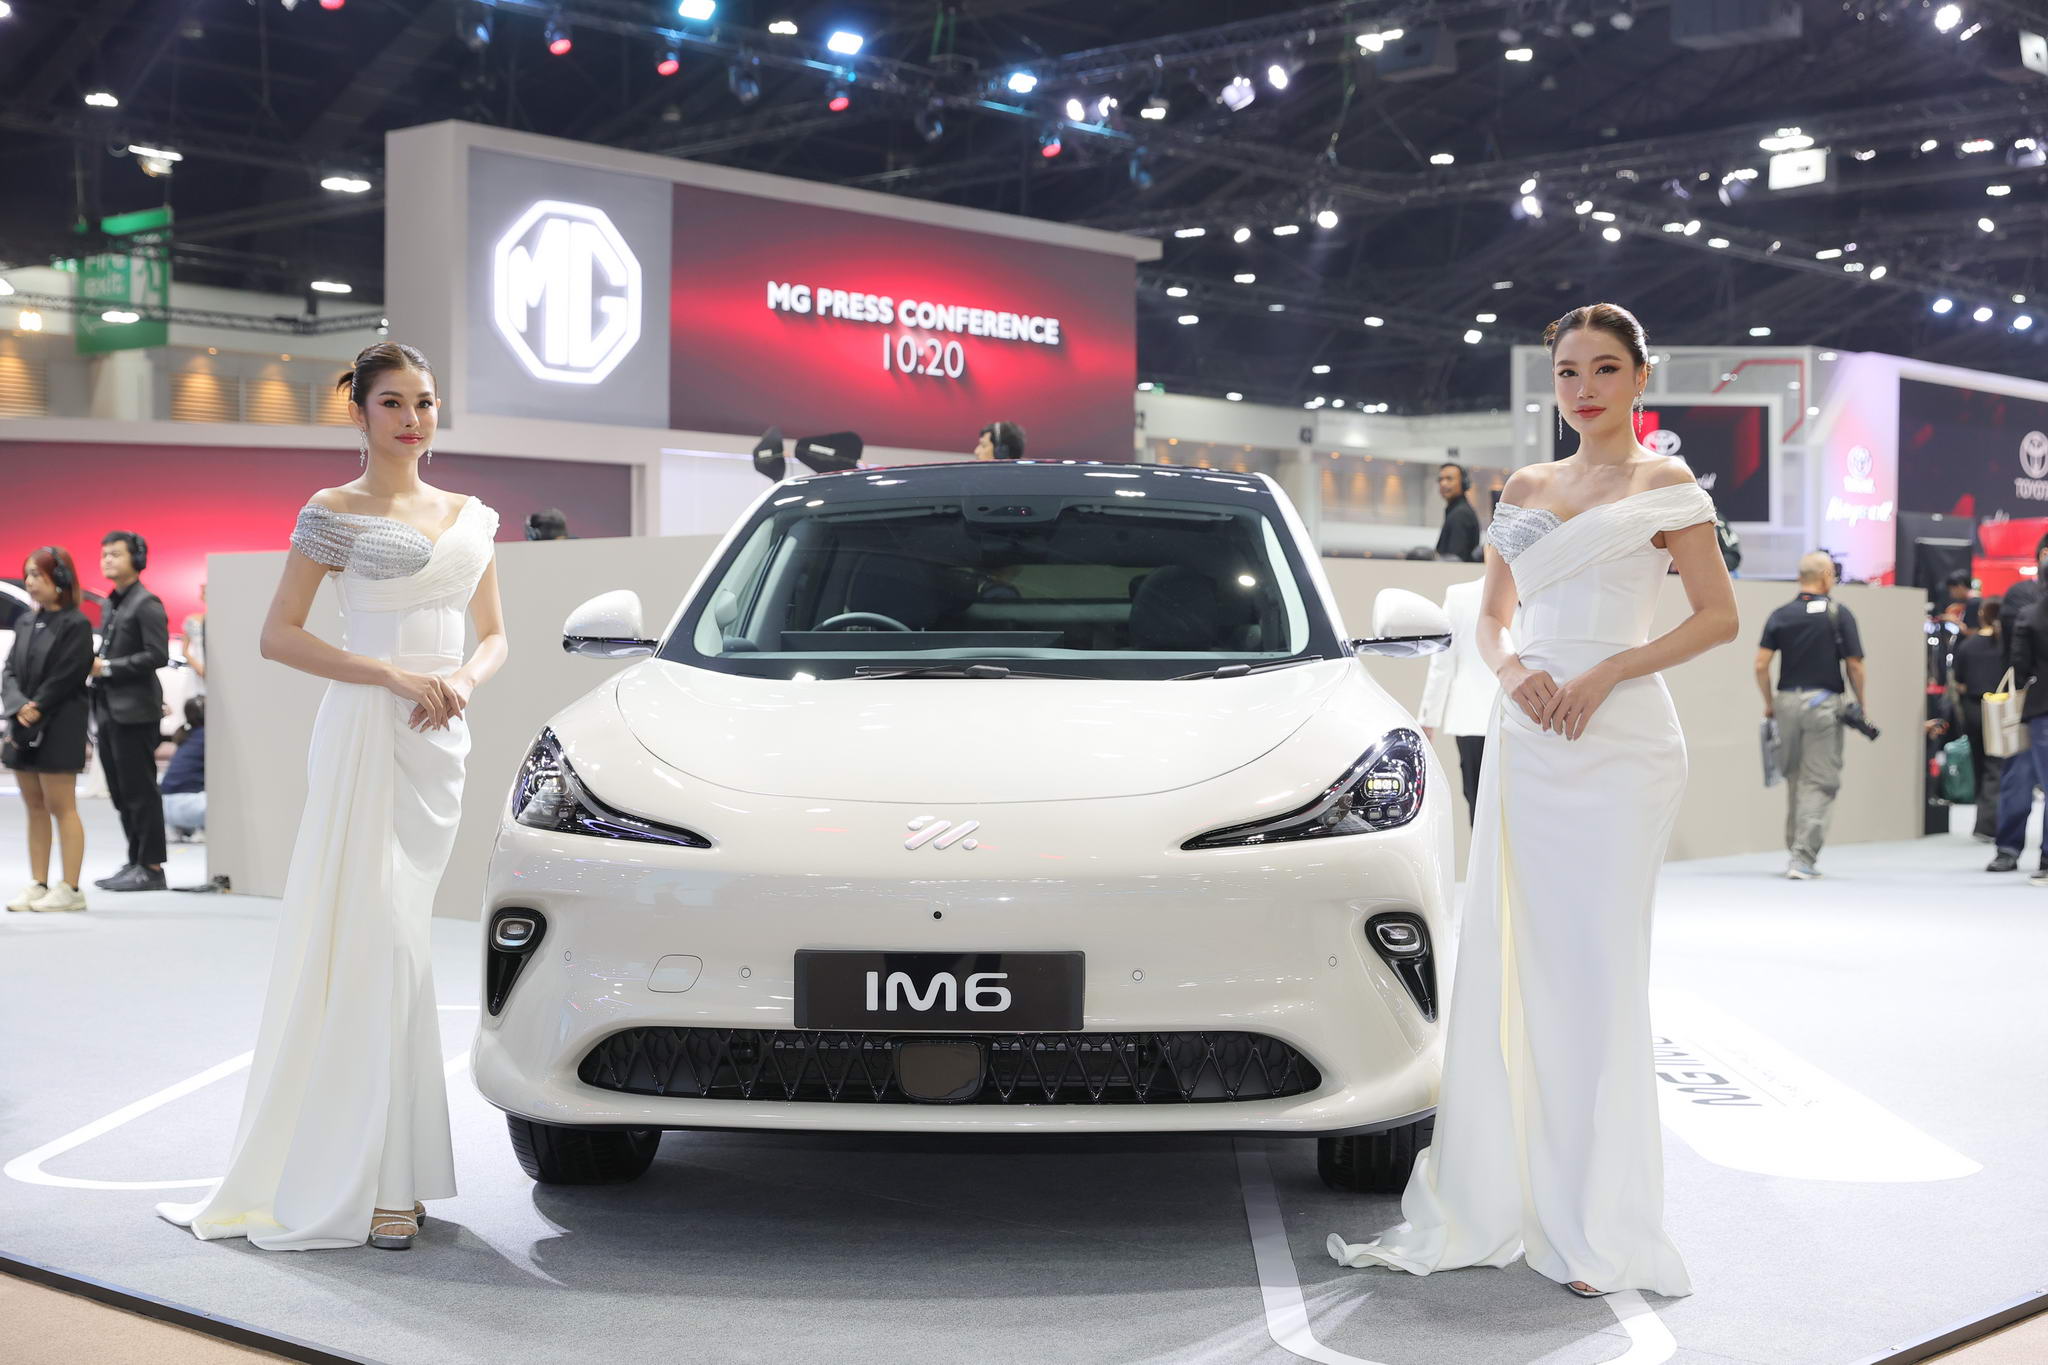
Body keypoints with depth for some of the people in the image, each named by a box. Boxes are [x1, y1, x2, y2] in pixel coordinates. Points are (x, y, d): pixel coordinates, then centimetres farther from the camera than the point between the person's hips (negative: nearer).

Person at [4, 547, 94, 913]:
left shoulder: (75, 625, -7)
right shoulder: (25, 624, 13)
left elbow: (65, 678, -14)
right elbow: (9, 672, 7)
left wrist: (36, 709, -14)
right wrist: (20, 708, -10)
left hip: (59, 728, -7)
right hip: (23, 729, 7)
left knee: (61, 807, -5)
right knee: (34, 808, 10)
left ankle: (70, 889, -1)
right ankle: (38, 885, 15)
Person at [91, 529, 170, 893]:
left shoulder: (146, 604, -9)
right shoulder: (111, 604, 18)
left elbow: (157, 655, -17)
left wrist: (108, 668, -16)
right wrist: (94, 665, 4)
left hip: (135, 711, -9)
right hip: (108, 711, 9)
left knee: (140, 791, -5)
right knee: (121, 793, 12)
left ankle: (150, 867, -1)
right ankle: (136, 862, 19)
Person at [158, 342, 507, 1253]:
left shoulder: (470, 517, 14)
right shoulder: (335, 514, -2)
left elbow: (493, 634, 18)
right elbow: (278, 635, -6)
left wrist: (463, 679, -5)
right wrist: (395, 675, -15)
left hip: (439, 745, 5)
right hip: (363, 735, -5)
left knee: (388, 944, 10)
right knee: (380, 944, -10)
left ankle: (381, 1166, 18)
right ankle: (379, 1183, -6)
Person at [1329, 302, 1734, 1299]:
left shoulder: (1665, 485, 3)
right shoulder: (1524, 489, 17)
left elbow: (1717, 617, -2)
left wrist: (1604, 674, -13)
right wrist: (1514, 671, -3)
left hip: (1619, 742, -5)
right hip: (1525, 742, 5)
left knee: (1597, 975, -5)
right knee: (1500, 969, 3)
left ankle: (1598, 1228, 3)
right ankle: (1485, 1207, 11)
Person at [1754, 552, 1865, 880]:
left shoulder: (1781, 615, 4)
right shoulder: (1839, 614, -3)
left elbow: (1761, 664, -2)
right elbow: (1854, 666, -5)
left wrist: (1769, 703, 9)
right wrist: (1860, 705, 7)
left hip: (1787, 700, 3)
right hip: (1824, 702, -3)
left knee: (1794, 778, 16)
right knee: (1820, 782, -1)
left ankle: (1795, 850, 22)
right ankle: (1803, 859, -8)